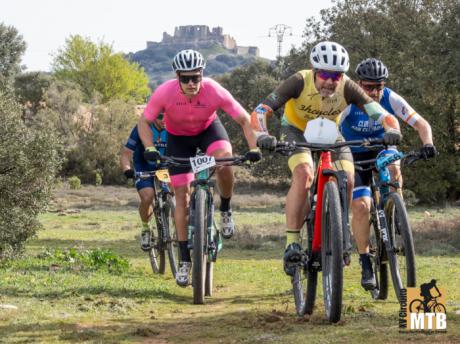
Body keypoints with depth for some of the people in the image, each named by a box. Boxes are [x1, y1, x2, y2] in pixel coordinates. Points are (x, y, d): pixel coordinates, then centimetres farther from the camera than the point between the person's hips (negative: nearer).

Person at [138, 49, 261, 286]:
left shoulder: (214, 91, -32)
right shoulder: (165, 92, -31)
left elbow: (244, 119, -22)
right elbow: (144, 122, -18)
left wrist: (253, 148, -35)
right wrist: (149, 148, -34)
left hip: (208, 129, 0)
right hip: (178, 137, 0)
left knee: (225, 160, -34)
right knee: (182, 194, -6)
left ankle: (225, 210, -5)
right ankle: (185, 260, 2)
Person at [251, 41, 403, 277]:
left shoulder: (347, 88, -27)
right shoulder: (300, 82, -32)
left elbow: (380, 114, -31)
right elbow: (260, 111, -34)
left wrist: (391, 130, -52)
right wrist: (262, 136, -53)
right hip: (296, 131, -3)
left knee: (347, 179, -19)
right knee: (303, 174, -31)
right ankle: (292, 242, -26)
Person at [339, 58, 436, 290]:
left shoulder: (391, 99, -19)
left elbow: (420, 123, -21)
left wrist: (427, 144, -40)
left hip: (383, 147, 2)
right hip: (355, 155, -2)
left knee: (393, 169, -34)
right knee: (361, 205, -18)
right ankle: (366, 264, -7)